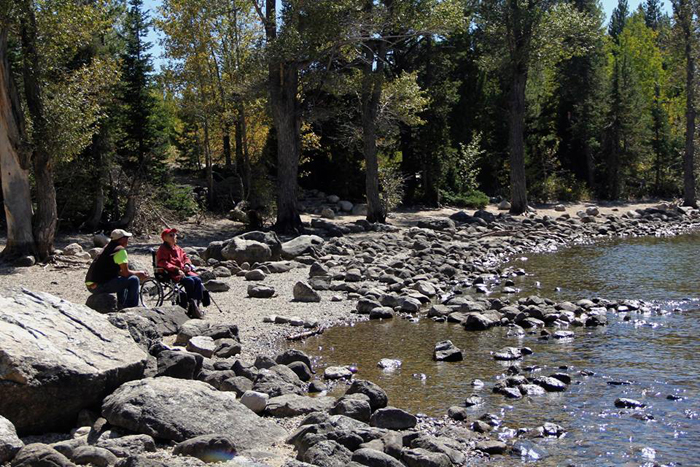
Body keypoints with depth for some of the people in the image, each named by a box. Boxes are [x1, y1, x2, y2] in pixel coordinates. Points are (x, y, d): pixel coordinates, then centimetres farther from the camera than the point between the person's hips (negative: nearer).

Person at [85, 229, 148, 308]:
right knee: (134, 280, -9)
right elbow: (126, 273, -11)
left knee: (122, 279, 30)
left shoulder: (108, 248, 19)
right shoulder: (120, 250, -10)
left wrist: (137, 273, 19)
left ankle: (122, 307, 31)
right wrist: (139, 273, 8)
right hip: (100, 286, -10)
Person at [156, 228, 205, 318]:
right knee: (190, 281, -30)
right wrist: (176, 269, -23)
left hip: (183, 271, 8)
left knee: (198, 280, -16)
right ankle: (191, 306, -20)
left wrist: (187, 265, 3)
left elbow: (185, 257, 28)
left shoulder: (178, 248, 21)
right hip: (171, 274, -8)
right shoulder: (163, 249, -3)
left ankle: (196, 306, -20)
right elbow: (163, 263, -15)